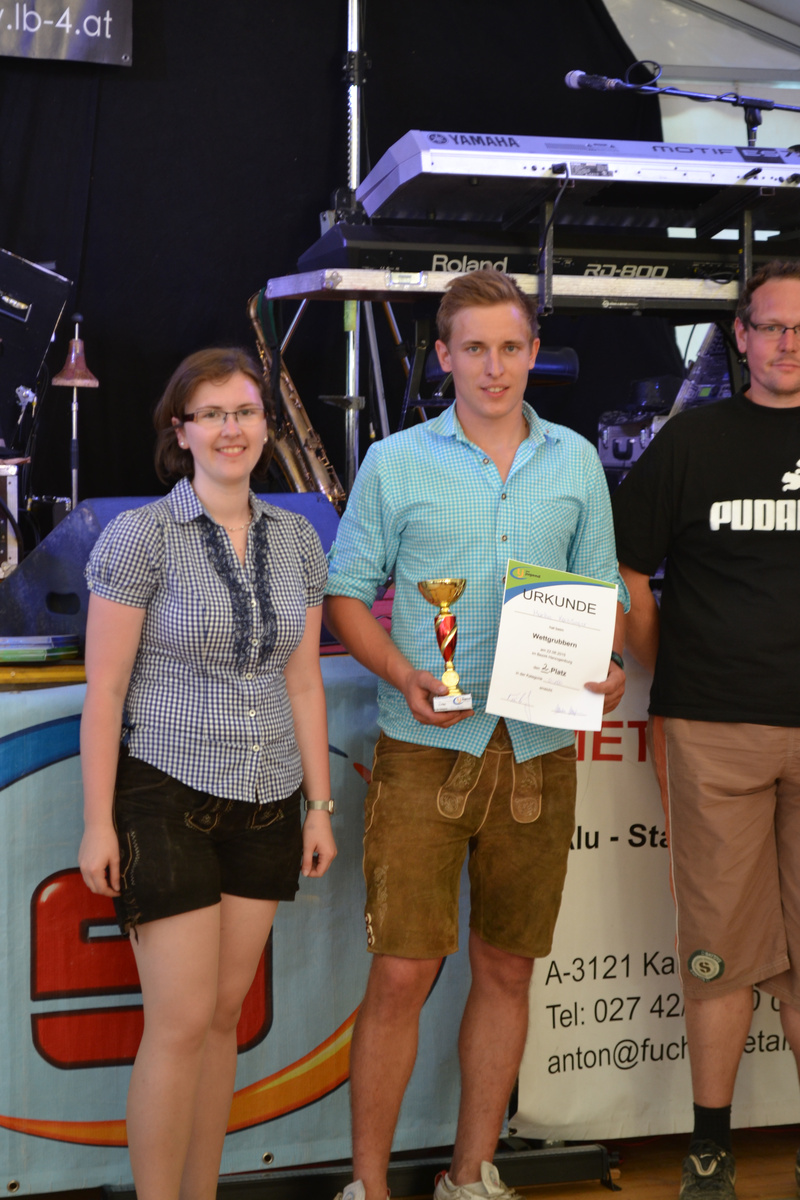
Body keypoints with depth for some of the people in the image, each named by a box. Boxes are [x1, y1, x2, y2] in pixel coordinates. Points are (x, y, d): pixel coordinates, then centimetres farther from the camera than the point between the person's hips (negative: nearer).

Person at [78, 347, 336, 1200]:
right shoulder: (140, 535, -9)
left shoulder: (297, 540, 6)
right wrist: (98, 821, -10)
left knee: (225, 1012, 11)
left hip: (265, 803, 5)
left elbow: (302, 683, 11)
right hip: (165, 798, -5)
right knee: (182, 1023, -6)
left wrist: (319, 804, 8)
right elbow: (104, 689, -8)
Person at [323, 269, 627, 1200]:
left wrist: (607, 667, -6)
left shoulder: (576, 463, 10)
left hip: (539, 750, 3)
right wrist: (404, 675, -12)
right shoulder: (395, 462, 3)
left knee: (506, 971, 10)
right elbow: (345, 595, 5)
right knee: (400, 973, -6)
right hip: (426, 749, -3)